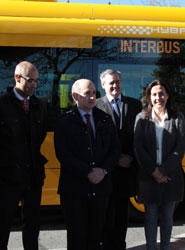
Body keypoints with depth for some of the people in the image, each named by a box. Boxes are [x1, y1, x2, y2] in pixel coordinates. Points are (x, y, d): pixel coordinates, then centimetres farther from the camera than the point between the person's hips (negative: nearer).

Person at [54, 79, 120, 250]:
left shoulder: (105, 119, 9)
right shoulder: (65, 121, -3)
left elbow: (115, 148, 7)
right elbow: (63, 154, -11)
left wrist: (104, 170, -10)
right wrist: (88, 172, -17)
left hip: (100, 185, 4)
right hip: (75, 187, -3)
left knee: (96, 233, 12)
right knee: (77, 236, 4)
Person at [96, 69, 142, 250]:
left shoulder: (135, 104, 8)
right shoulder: (96, 106, -2)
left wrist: (131, 157, -8)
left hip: (128, 165, 3)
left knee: (122, 211, 12)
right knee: (107, 213, 2)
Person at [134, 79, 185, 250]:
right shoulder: (142, 118, 1)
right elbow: (139, 148, -3)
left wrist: (164, 170, -11)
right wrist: (154, 171, -10)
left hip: (171, 176, 1)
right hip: (149, 176, -1)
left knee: (167, 217, 10)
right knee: (151, 217, 6)